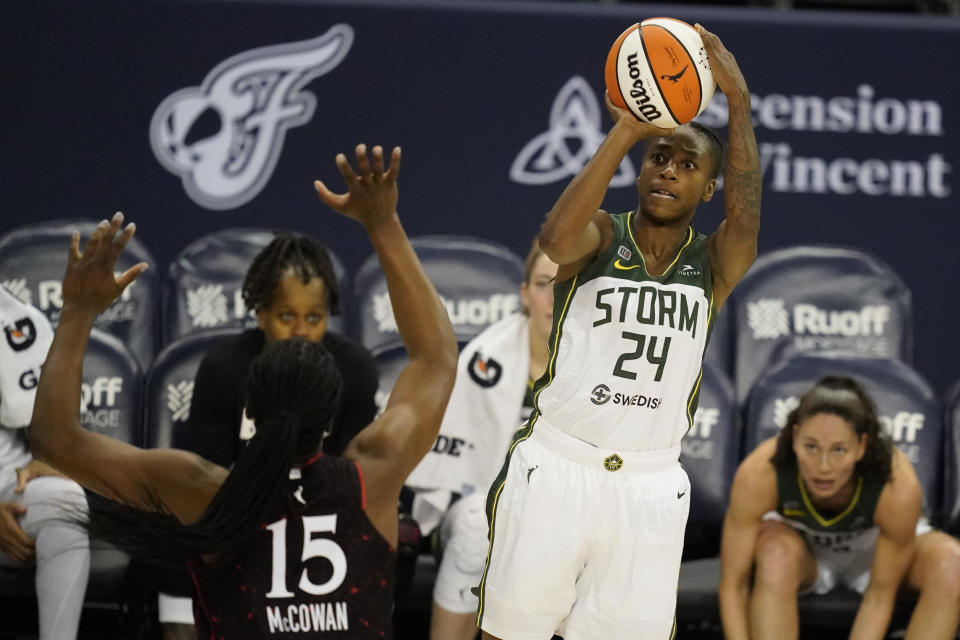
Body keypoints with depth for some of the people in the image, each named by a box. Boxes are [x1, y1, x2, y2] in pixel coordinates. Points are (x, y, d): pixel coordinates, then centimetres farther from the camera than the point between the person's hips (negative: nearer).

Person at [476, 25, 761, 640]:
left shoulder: (712, 265, 4)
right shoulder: (601, 237, -1)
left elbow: (746, 223, -19)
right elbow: (557, 237, -25)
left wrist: (739, 102, -27)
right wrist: (628, 129, -29)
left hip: (650, 485, 2)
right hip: (555, 467, -2)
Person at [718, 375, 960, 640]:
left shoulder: (899, 487, -37)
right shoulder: (758, 474, -36)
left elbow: (881, 595, -26)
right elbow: (733, 586, -29)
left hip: (870, 543, 1)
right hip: (799, 540, -1)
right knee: (777, 553, -37)